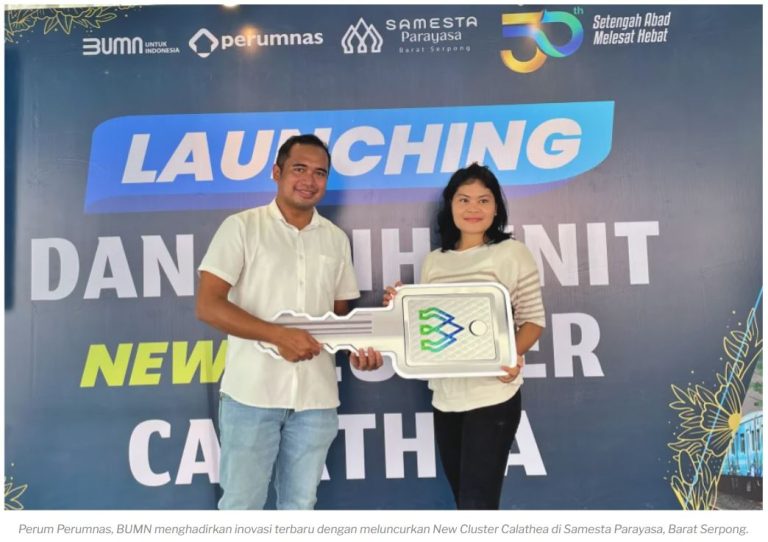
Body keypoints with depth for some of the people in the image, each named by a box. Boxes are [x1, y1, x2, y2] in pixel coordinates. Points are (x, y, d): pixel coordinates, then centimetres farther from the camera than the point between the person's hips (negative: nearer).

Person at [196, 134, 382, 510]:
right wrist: (279, 335, -21)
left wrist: (357, 348, -7)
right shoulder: (242, 227, -3)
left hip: (316, 396, 4)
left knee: (300, 504, 15)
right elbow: (208, 306, -10)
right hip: (251, 393, -3)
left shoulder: (336, 239, 10)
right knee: (241, 502, 7)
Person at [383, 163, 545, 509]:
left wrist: (513, 353, -22)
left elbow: (533, 319, -4)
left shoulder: (512, 253, -4)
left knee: (477, 503, -4)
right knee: (464, 499, 17)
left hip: (492, 396, -5)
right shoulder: (433, 261, 10)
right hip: (445, 397, 5)